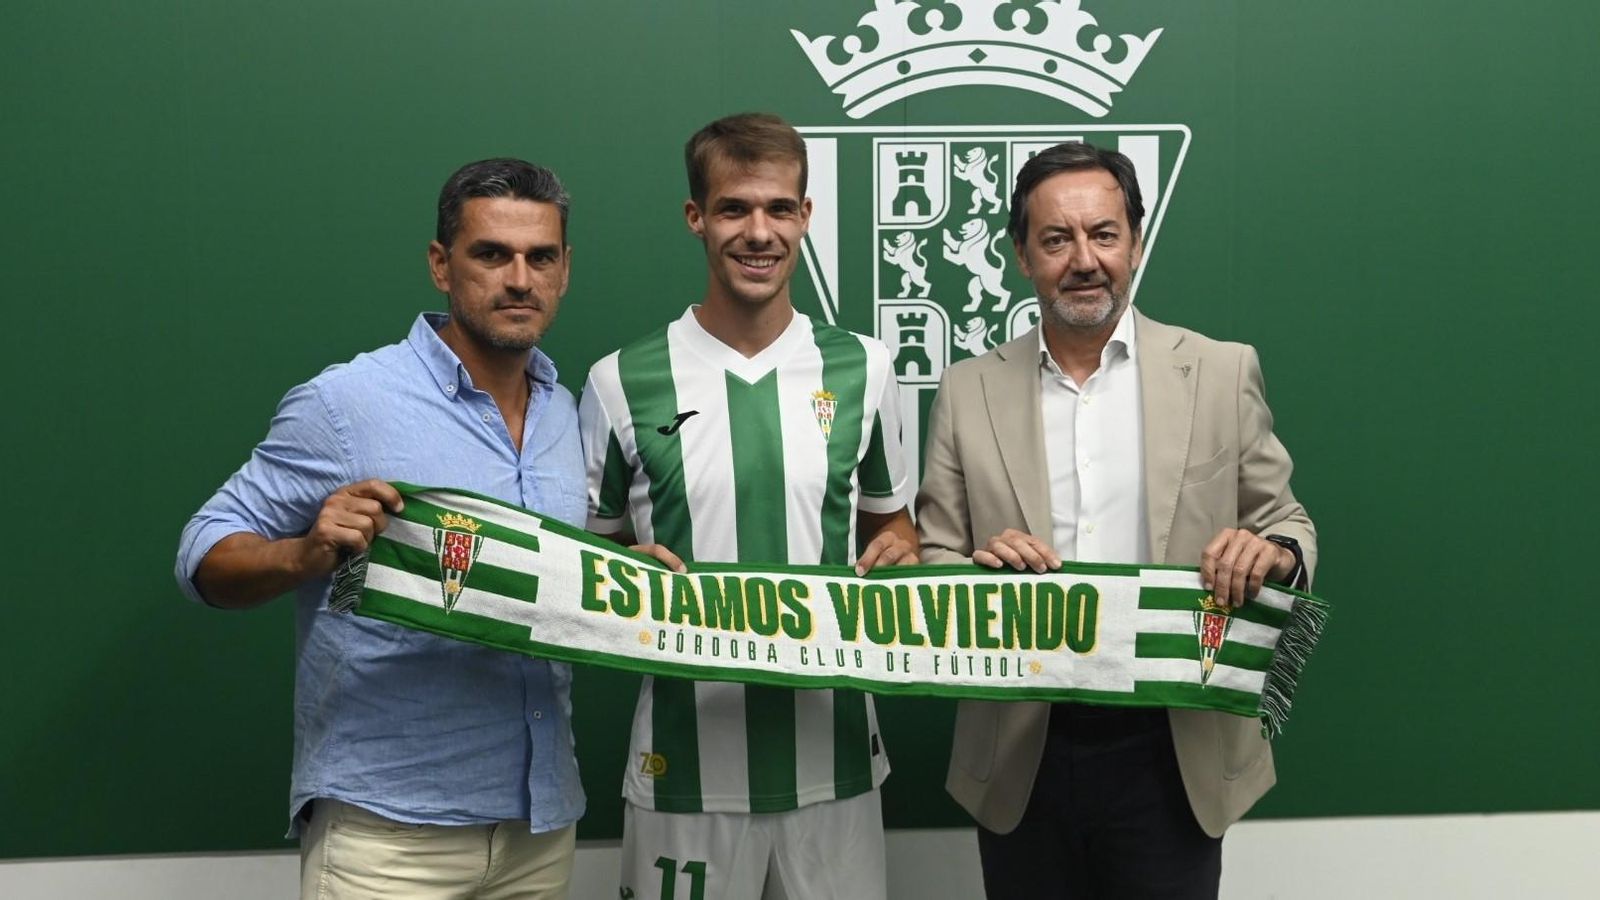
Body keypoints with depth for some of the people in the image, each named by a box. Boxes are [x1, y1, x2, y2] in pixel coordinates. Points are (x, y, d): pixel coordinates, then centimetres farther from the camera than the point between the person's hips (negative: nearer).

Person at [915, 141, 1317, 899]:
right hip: (1021, 752, 1)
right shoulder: (968, 390, 3)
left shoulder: (1221, 373, 1)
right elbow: (932, 559, 4)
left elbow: (1286, 524, 5)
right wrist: (977, 567, -19)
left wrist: (1276, 551, -18)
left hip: (1174, 750, 0)